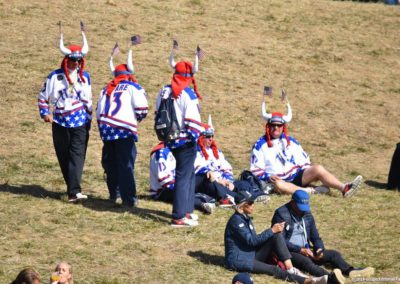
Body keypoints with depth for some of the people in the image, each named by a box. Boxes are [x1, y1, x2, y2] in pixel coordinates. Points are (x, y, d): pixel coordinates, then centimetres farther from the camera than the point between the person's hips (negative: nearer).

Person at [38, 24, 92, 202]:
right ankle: (73, 188, 19)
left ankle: (74, 191, -23)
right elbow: (43, 97, 7)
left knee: (77, 155, -13)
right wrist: (45, 113, -5)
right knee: (64, 157, 5)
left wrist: (89, 117, 17)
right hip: (60, 123, 0)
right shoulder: (55, 77, 1)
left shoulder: (85, 77, 9)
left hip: (80, 123, 0)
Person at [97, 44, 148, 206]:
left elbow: (99, 112, 21)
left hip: (106, 130, 5)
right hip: (125, 129, -5)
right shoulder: (132, 87, 5)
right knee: (126, 165, -3)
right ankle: (129, 199, -6)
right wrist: (137, 118, 15)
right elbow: (142, 108, -6)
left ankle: (113, 193, 27)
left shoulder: (106, 89, 22)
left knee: (110, 163, 18)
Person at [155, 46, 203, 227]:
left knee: (189, 173, 21)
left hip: (171, 139, 8)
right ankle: (179, 217, -7)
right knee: (183, 176, -5)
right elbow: (193, 119, -21)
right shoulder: (188, 94, -16)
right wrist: (195, 135, -7)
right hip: (186, 140, -8)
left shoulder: (164, 92, 6)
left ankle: (187, 210, 26)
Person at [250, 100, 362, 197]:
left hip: (296, 176, 4)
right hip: (276, 178, -4)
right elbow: (256, 170, 0)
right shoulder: (260, 145, 3)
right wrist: (268, 177, -17)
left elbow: (303, 161, 22)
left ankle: (344, 188, -34)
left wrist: (309, 172, 3)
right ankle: (308, 191, -43)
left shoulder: (291, 141, 16)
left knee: (318, 169, -20)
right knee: (278, 185, -41)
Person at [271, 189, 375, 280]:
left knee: (334, 254, -7)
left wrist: (320, 249, -8)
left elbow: (315, 237, 15)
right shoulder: (281, 214, -9)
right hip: (289, 252, -8)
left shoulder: (307, 214, 13)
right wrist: (300, 250, -24)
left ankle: (350, 271, -34)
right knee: (305, 261, -38)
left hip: (305, 251, 8)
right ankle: (328, 277, -64)